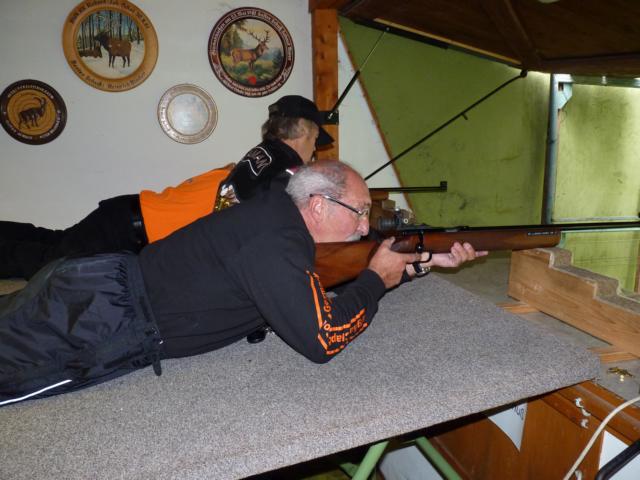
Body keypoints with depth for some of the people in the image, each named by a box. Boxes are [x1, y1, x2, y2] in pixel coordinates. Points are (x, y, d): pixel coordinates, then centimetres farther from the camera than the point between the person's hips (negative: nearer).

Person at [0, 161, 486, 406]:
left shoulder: (282, 214, 3)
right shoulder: (275, 242, -26)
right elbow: (323, 339, -26)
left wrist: (427, 259, 7)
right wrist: (377, 277, -12)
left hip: (106, 288, 9)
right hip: (99, 320, -9)